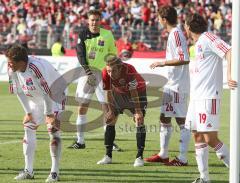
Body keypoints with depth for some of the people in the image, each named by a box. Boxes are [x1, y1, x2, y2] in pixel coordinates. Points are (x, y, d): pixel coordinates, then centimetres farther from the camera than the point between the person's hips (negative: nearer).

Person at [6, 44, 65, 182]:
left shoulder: (36, 67, -36)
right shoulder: (12, 70, -15)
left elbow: (47, 93, -30)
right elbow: (19, 92, -2)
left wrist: (49, 114, -23)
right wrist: (28, 112, -2)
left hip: (55, 97, -7)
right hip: (36, 100, 7)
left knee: (53, 130, -15)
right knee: (28, 128, 1)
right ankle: (28, 171, 7)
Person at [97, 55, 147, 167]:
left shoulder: (129, 71, -39)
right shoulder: (105, 74, -27)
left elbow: (134, 93, -32)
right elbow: (108, 92, -13)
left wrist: (138, 112, -28)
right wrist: (111, 110, -9)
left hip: (137, 91, -4)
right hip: (118, 93, 4)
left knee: (139, 121, -15)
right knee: (110, 120, -1)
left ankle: (139, 157, -10)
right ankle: (108, 156, 8)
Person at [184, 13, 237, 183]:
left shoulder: (208, 38, -10)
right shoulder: (198, 43, 18)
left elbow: (229, 51, -22)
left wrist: (230, 76, -32)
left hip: (208, 97, -10)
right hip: (196, 97, 10)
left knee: (211, 139, -12)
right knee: (198, 137, 8)